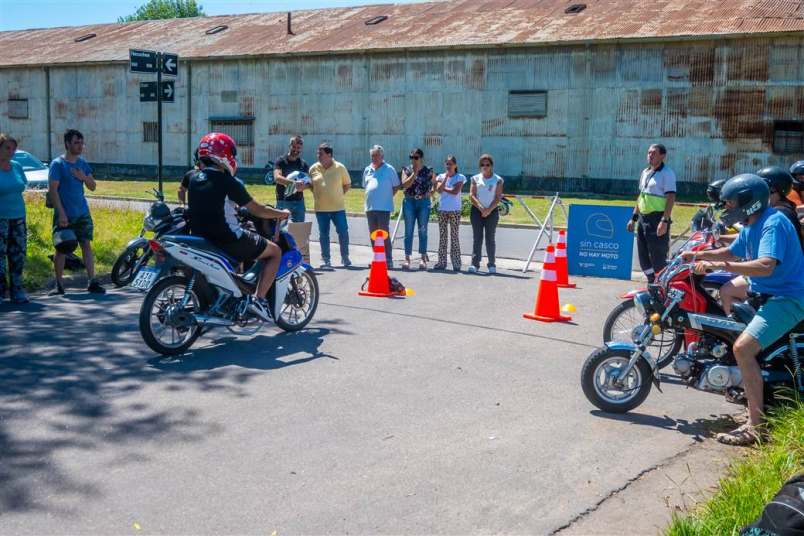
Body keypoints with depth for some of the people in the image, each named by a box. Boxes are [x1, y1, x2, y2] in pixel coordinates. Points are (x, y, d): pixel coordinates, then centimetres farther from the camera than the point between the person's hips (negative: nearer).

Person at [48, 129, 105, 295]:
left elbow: (93, 187, 13)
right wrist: (61, 213, -18)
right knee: (62, 248, 3)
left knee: (87, 245, 1)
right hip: (64, 214, -5)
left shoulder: (83, 163, 9)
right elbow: (53, 190, -12)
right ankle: (59, 285, 12)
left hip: (82, 213, 5)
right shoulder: (57, 164, -7)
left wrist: (84, 178, -9)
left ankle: (92, 282, 2)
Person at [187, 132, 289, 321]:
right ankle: (259, 299, -6)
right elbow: (257, 210, -8)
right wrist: (281, 213, 10)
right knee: (275, 251, 7)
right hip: (228, 240, -8)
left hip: (200, 238, 8)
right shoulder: (229, 182, -14)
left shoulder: (193, 178, 7)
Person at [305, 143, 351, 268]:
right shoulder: (313, 168, 4)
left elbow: (347, 184, 8)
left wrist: (338, 195, 1)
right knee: (323, 234, 6)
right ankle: (326, 260, 14)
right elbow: (310, 185, 15)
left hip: (338, 207, -2)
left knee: (343, 232, -1)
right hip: (321, 208, 2)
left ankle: (345, 258, 15)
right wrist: (318, 195, 2)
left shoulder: (340, 167, -1)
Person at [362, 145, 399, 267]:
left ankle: (388, 260, -4)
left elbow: (396, 187, 3)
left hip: (383, 207, -6)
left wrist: (387, 197, 0)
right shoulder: (367, 170, 13)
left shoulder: (389, 169, -2)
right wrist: (371, 198, 12)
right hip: (370, 207, 6)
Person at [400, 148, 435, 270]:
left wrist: (430, 192, -1)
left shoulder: (428, 171, 2)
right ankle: (407, 258, 5)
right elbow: (404, 185, -11)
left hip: (424, 203, -1)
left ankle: (423, 258, 10)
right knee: (408, 231, 2)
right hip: (409, 202, 1)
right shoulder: (406, 170, 3)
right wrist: (414, 173, -14)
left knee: (423, 231, 4)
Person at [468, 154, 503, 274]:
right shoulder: (476, 178, 8)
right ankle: (475, 264, -2)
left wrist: (489, 209, -14)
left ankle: (492, 265, 4)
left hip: (492, 211, -1)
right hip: (477, 210, 1)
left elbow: (498, 197, -3)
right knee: (477, 238, -1)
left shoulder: (497, 179, 4)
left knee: (490, 238, 0)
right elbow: (471, 195, 0)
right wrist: (481, 208, -13)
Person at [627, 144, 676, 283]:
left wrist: (665, 221, -24)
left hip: (657, 219, -8)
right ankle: (652, 283, 22)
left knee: (658, 257, -7)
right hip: (643, 218, 8)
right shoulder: (645, 172, 16)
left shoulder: (667, 173, -8)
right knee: (643, 256, 11)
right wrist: (634, 218, 20)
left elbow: (671, 198, -16)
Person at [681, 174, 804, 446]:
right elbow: (731, 252, 25)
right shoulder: (751, 225, 10)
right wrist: (699, 255, 11)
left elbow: (766, 266, -35)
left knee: (743, 347, -25)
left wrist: (719, 265, -38)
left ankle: (755, 428, -24)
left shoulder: (773, 223, -20)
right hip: (764, 291, 11)